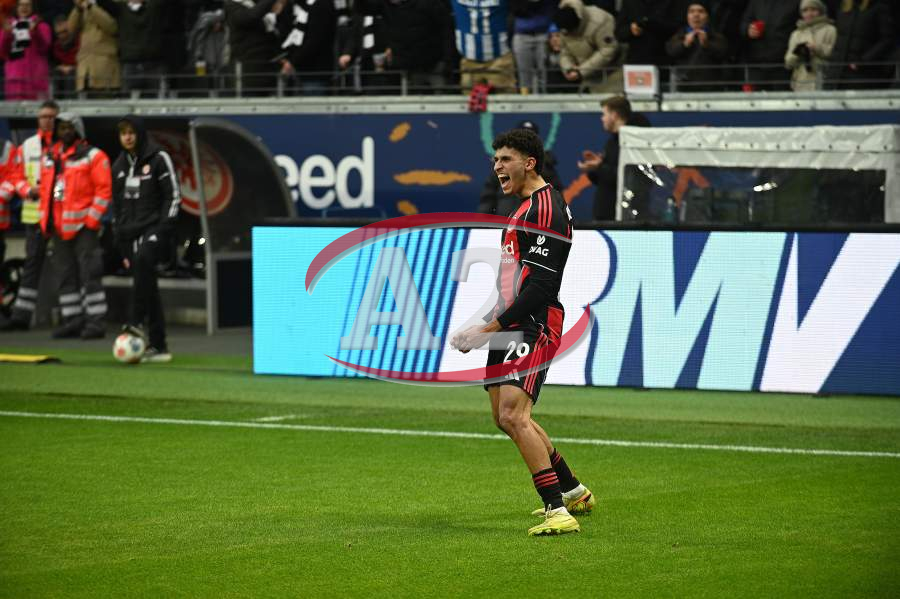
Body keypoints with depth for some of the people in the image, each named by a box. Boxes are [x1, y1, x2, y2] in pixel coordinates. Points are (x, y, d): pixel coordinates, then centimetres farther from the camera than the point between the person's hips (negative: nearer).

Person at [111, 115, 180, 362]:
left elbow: (173, 195, -5)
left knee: (143, 259, -35)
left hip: (155, 228, -6)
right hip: (131, 232, 6)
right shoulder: (119, 165, 15)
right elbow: (117, 204, 21)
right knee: (147, 285, 3)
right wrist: (119, 236, 15)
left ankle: (137, 322, -38)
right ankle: (158, 347, 4)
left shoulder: (158, 158, -2)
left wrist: (164, 228, -14)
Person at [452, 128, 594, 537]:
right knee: (506, 418, 18)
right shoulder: (525, 206, 19)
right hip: (513, 326, 11)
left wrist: (490, 328, -20)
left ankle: (558, 511, -24)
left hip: (534, 326, -11)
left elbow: (540, 286, -21)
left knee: (513, 415, -22)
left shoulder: (544, 207, -14)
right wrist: (487, 326, 18)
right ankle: (573, 491, 33)